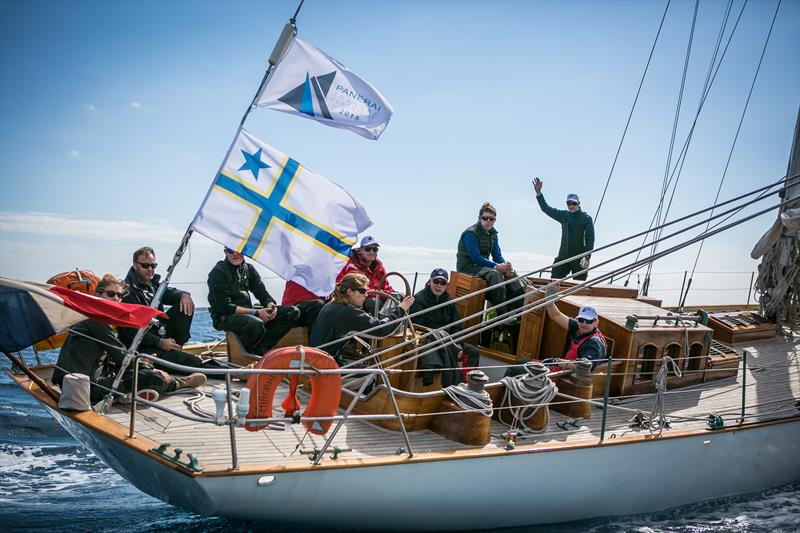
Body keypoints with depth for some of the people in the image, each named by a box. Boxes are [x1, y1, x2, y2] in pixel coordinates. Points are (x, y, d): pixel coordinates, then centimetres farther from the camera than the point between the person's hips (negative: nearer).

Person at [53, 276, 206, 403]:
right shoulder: (95, 318, -10)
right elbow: (120, 356, -11)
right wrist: (151, 370, -4)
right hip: (85, 385, -10)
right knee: (153, 377, -12)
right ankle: (179, 383, 12)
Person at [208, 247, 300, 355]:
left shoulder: (248, 268, 10)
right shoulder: (218, 272, -11)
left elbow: (262, 293, 10)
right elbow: (224, 307, -17)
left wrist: (271, 305, -14)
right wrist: (256, 312, -22)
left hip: (247, 312, 8)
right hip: (225, 317, -7)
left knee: (292, 312, -5)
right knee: (256, 324, -40)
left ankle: (260, 349, -12)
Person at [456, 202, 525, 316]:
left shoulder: (492, 233, 10)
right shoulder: (470, 233, -16)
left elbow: (497, 255, 9)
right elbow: (475, 258, -23)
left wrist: (505, 264, -15)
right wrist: (496, 266, -28)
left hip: (483, 265, 8)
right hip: (468, 267, -8)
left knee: (510, 273, -6)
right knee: (495, 274, -32)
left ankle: (523, 307, -8)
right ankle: (502, 314, -35)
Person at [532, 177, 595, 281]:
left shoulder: (586, 219, -2)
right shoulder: (563, 215, 11)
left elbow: (590, 239, -8)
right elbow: (546, 209, 15)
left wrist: (587, 257, -18)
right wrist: (538, 192, 8)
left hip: (579, 257, -4)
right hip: (563, 256, 4)